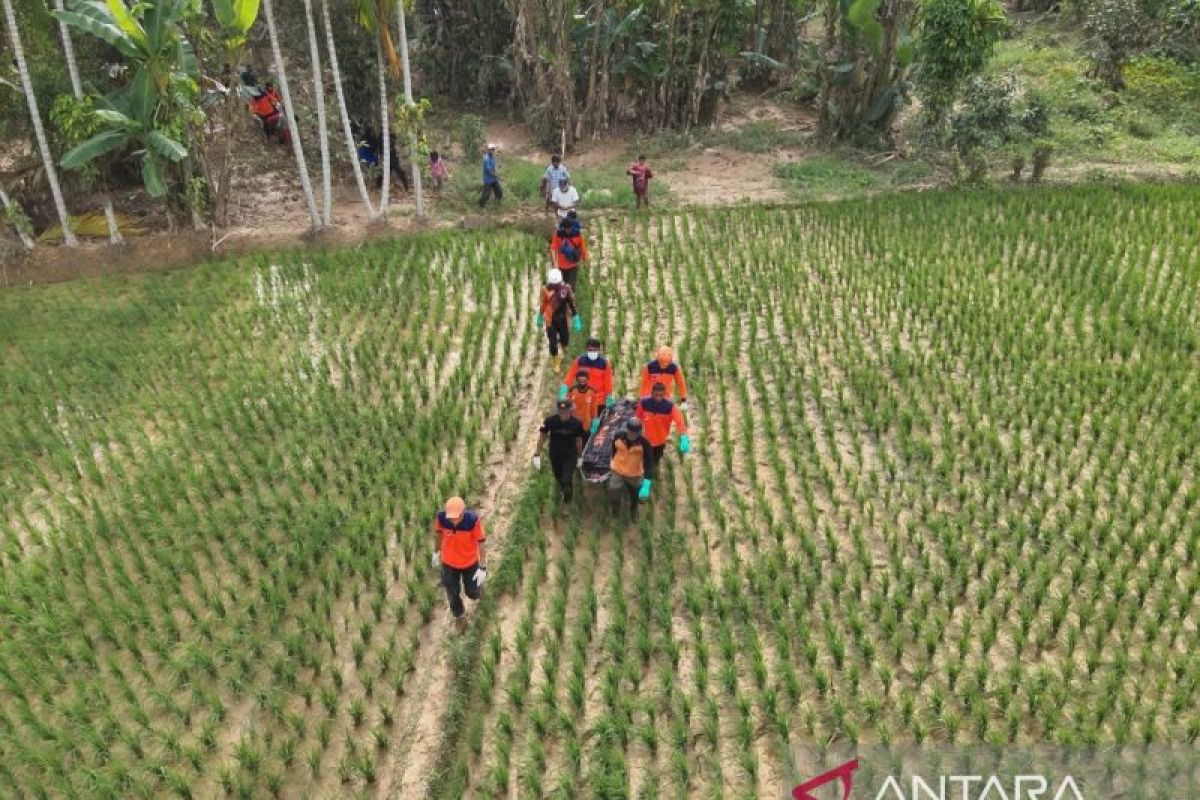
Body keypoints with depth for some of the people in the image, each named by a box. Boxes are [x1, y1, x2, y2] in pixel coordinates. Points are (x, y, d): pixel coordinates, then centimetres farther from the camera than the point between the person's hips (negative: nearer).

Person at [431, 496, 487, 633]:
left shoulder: (473, 520, -35)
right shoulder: (441, 517, -28)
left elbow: (481, 543, -21)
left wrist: (482, 568, -17)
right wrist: (436, 552, 11)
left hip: (470, 562, -1)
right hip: (449, 562, 1)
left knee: (472, 594, 19)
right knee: (453, 594, 19)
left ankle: (477, 584, 55)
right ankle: (459, 617, 48)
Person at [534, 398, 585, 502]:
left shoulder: (576, 423, -18)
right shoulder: (550, 421, -19)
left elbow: (579, 439, -1)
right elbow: (542, 436, -5)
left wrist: (580, 456, 11)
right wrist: (537, 455, -2)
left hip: (570, 456, -2)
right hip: (555, 455, 2)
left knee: (566, 480, -13)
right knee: (559, 478, 18)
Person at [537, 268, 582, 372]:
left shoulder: (566, 288, -16)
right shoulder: (546, 290, -14)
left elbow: (572, 304, -6)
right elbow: (542, 304, 2)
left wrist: (576, 320, -3)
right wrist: (540, 318, 14)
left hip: (562, 320, 1)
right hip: (550, 321, 0)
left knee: (565, 341, 9)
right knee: (553, 343, 1)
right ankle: (556, 362, 26)